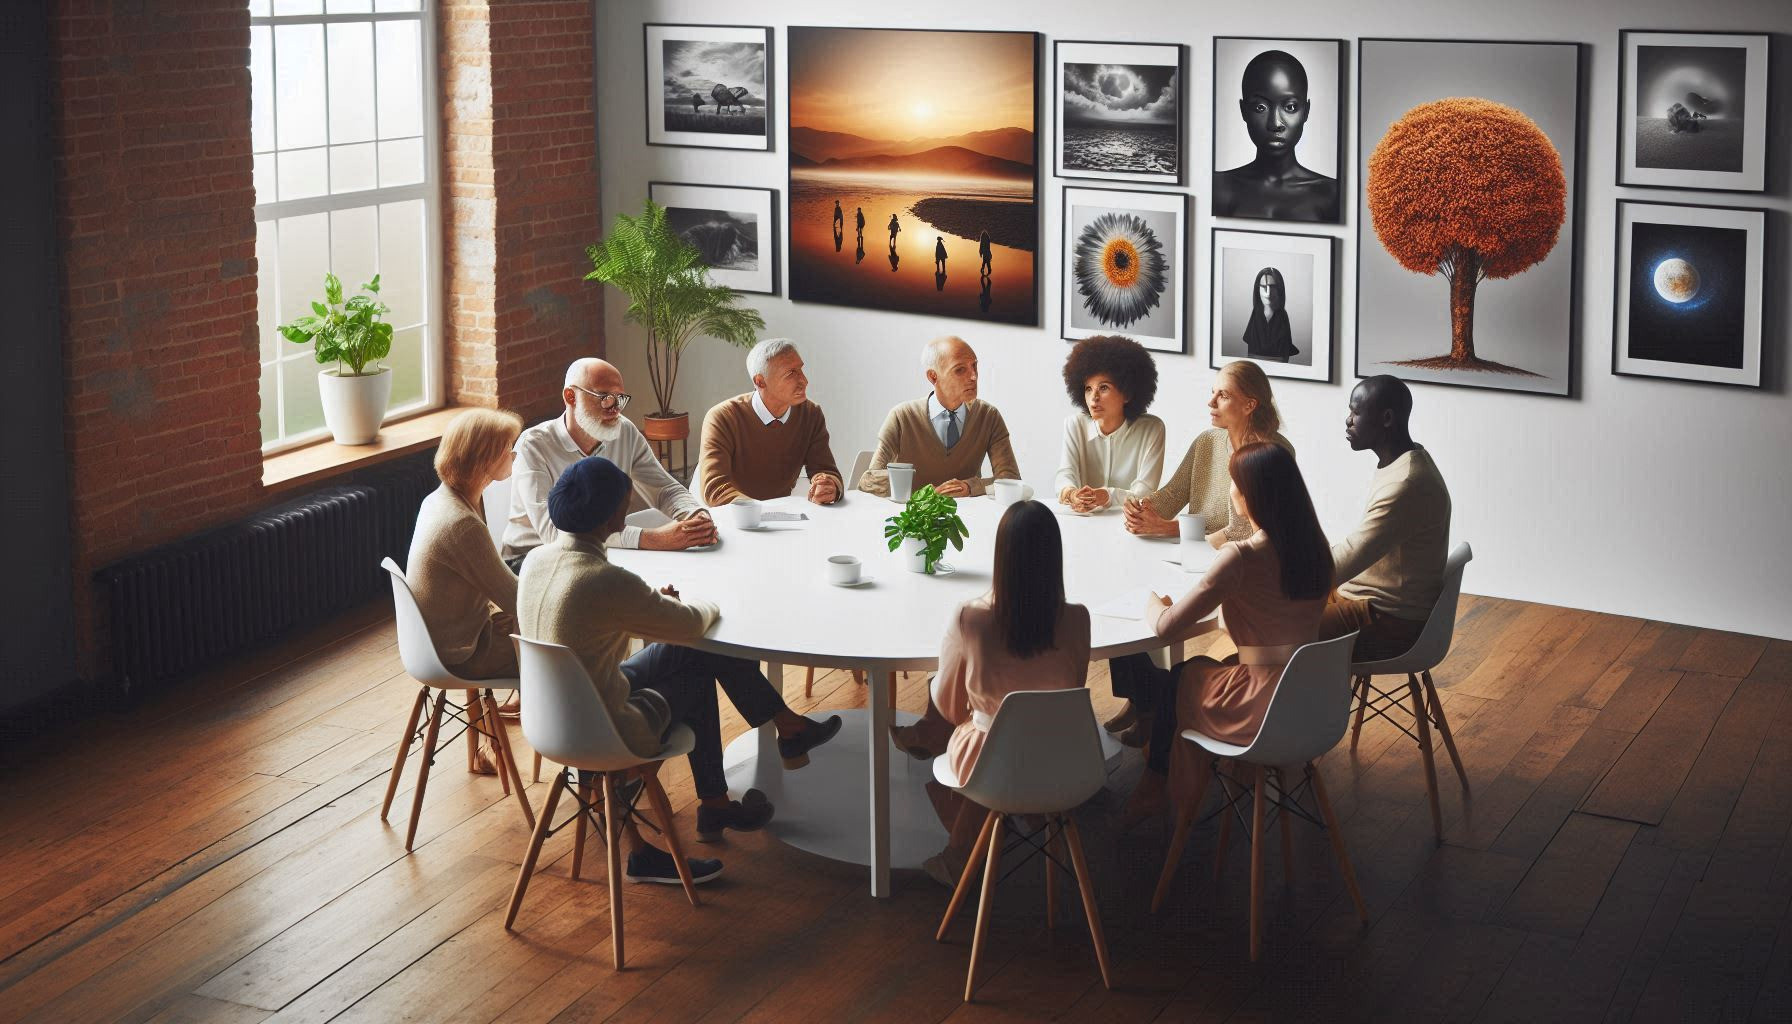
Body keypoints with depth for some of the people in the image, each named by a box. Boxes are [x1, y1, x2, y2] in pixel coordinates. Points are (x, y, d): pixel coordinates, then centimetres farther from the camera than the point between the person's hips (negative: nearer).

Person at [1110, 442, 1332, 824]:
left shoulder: (1240, 558, -21)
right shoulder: (1315, 547, 0)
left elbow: (1167, 628, -16)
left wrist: (1153, 604, 6)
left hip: (1264, 709, -7)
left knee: (1168, 682, 21)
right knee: (1192, 669, 28)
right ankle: (1155, 784, 37)